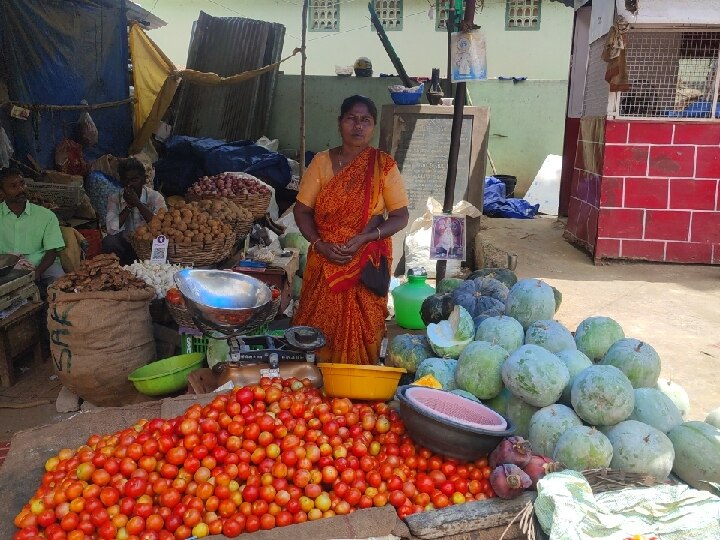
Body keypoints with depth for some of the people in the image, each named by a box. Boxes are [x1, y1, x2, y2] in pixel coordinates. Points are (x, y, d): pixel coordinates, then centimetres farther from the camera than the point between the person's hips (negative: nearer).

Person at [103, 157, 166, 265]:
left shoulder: (155, 197, -3)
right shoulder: (114, 199, 2)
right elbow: (112, 230, -12)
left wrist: (138, 203, -22)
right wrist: (128, 206, -19)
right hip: (125, 246, 1)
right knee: (109, 242, -27)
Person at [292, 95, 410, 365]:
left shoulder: (384, 165, -2)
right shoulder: (322, 162, 1)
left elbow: (400, 216, -3)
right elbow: (302, 210, 2)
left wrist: (363, 239, -16)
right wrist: (320, 244, -13)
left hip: (368, 263, -1)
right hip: (325, 261, 1)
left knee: (362, 331, 4)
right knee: (320, 326, 4)